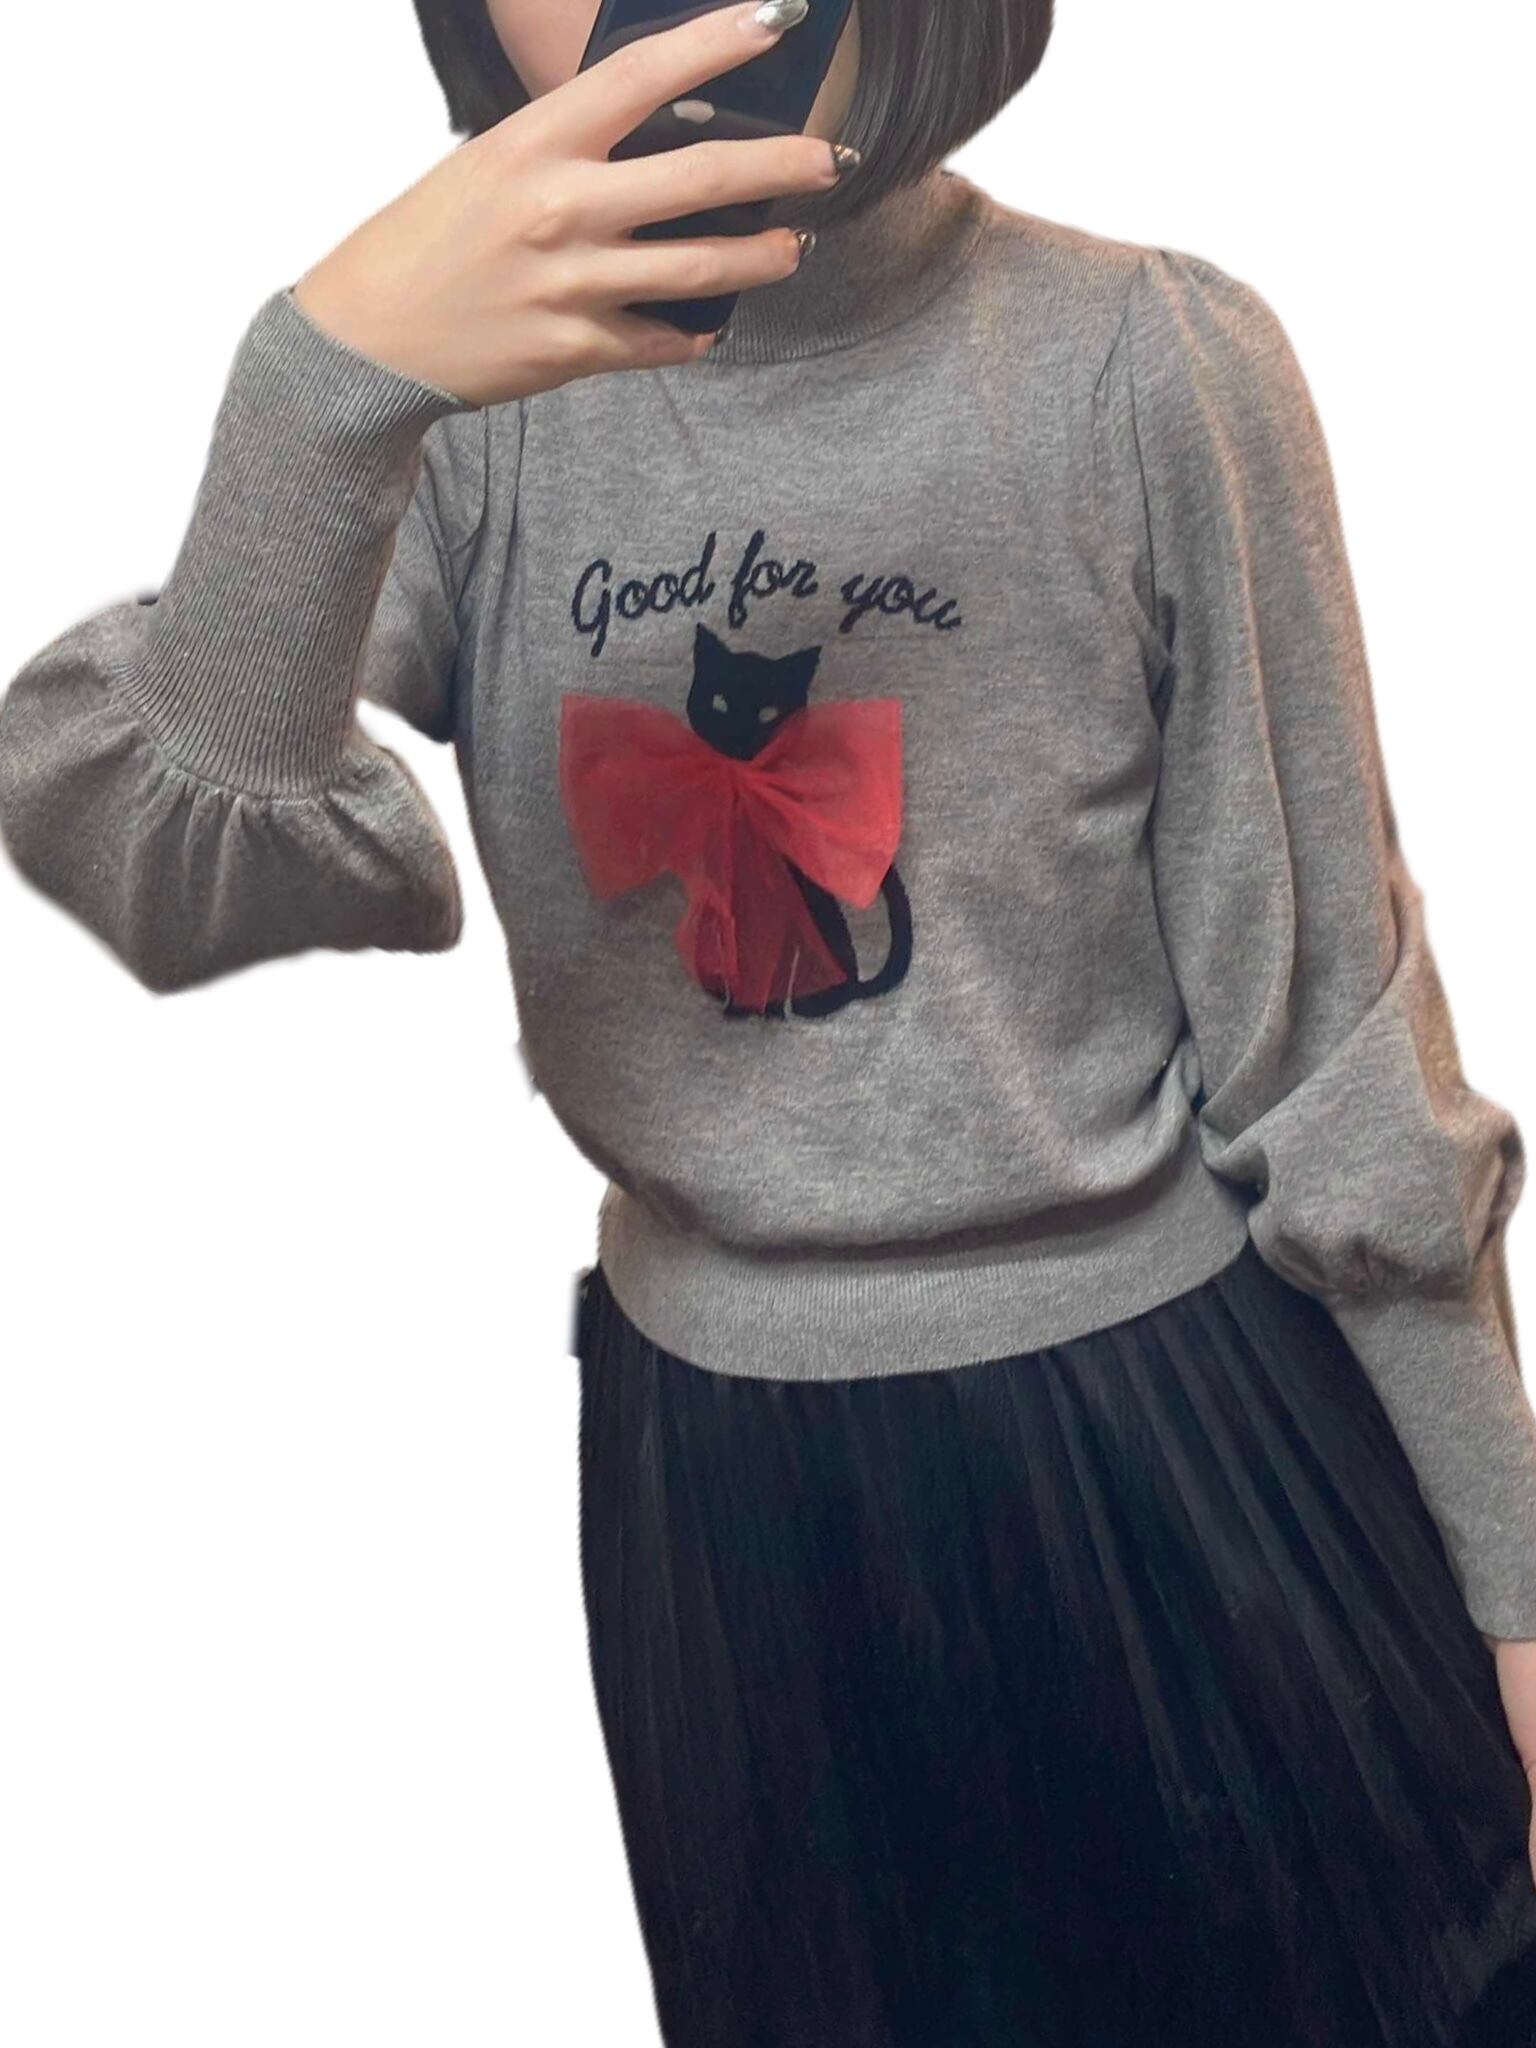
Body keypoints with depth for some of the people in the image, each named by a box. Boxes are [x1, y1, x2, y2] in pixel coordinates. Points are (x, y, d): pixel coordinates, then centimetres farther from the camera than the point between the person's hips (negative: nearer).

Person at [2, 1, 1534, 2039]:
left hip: (1177, 1441, -2)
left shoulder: (1151, 368, -12)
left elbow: (1329, 1030, -6)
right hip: (720, 1488, 2)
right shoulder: (478, 407, -4)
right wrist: (325, 376, -36)